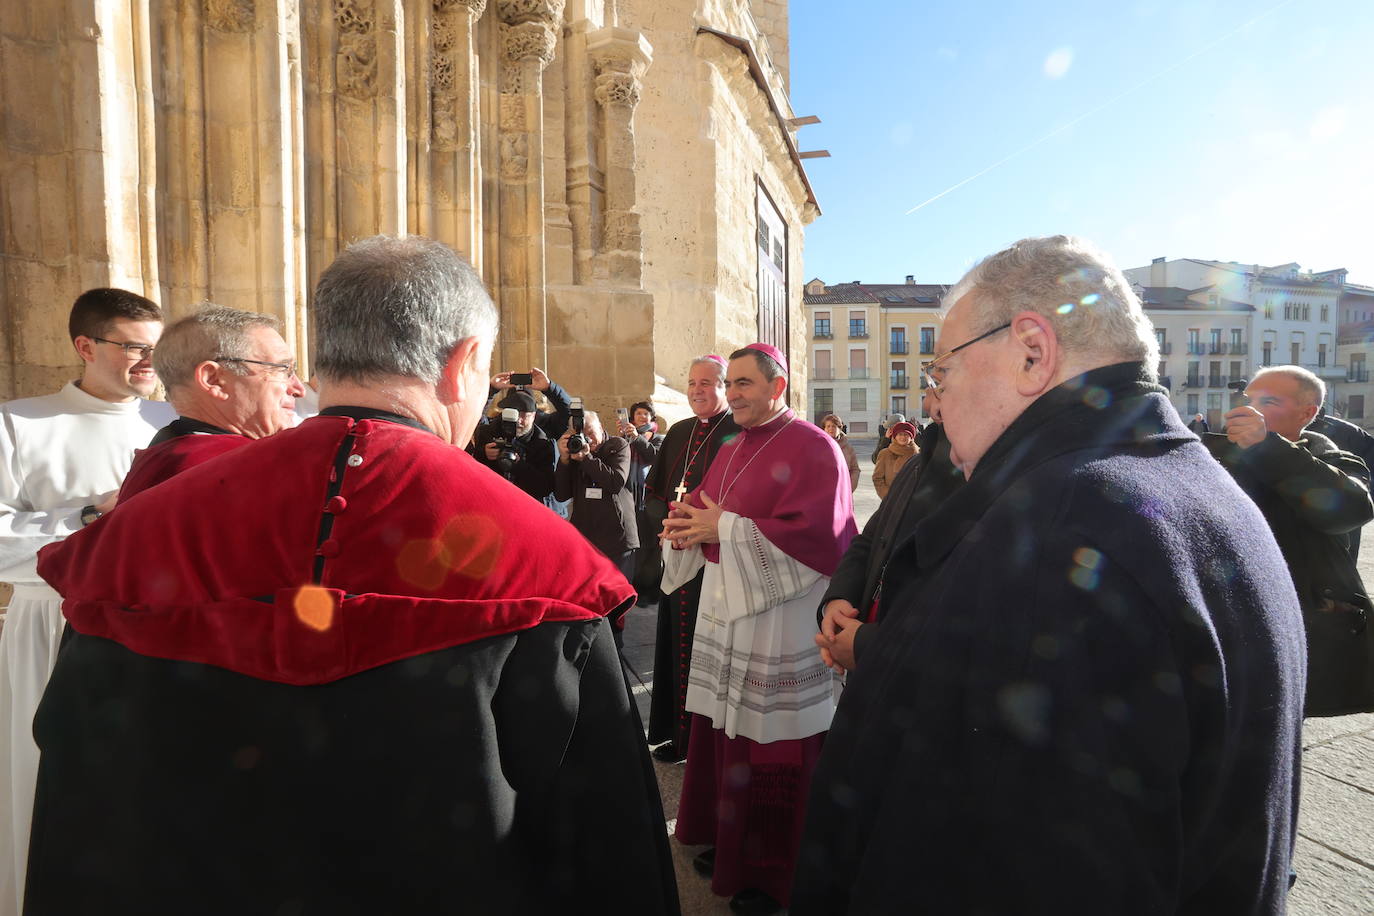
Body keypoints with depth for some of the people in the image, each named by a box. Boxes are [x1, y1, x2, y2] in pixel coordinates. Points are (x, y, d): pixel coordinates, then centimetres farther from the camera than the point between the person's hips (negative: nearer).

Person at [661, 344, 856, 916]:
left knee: (771, 752, 2)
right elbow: (700, 506, 20)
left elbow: (815, 534, -20)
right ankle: (727, 841, 35)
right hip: (724, 610, 8)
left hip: (779, 619, -7)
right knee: (723, 731, 15)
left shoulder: (812, 448, -11)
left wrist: (724, 529, -17)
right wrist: (689, 519, -5)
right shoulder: (731, 452, 15)